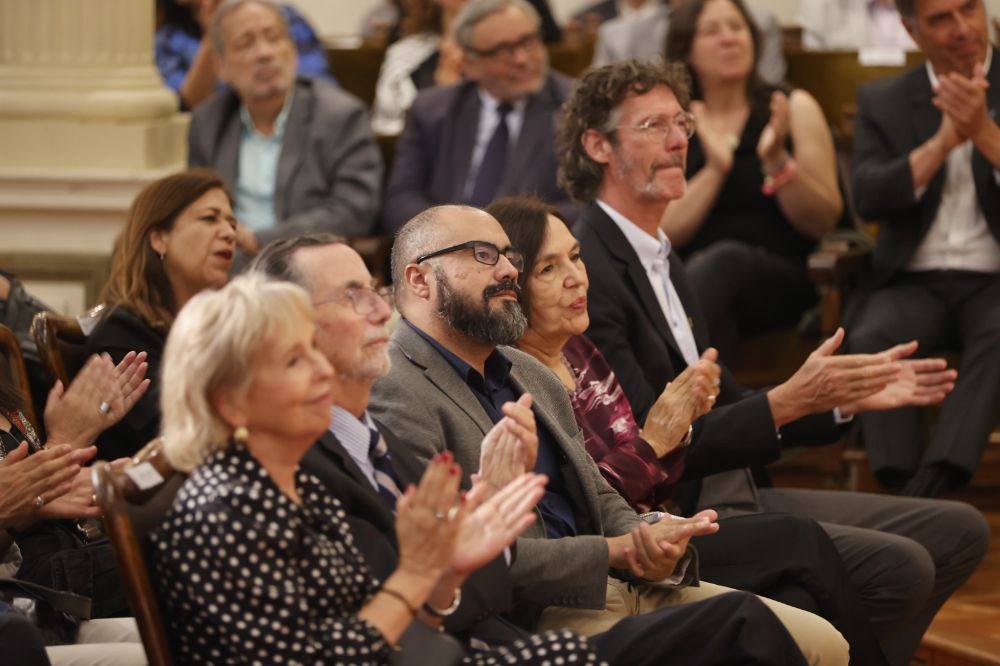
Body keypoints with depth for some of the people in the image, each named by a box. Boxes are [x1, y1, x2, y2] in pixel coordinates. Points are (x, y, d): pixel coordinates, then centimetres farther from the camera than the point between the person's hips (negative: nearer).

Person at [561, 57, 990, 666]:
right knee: (899, 566, -23)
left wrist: (847, 398, 8)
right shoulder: (592, 275, -16)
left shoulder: (664, 263, 16)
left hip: (733, 497, 10)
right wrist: (789, 402, -24)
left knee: (959, 530, 7)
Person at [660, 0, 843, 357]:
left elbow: (825, 221, 3)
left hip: (782, 282, 0)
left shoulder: (795, 109, 9)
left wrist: (777, 162, -13)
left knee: (728, 257, -36)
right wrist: (714, 170, -12)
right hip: (690, 278, 0)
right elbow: (661, 234, 1)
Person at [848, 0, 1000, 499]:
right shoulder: (883, 103, 12)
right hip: (916, 283, 2)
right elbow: (869, 200, -2)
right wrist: (942, 142, -13)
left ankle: (926, 490, -46)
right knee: (871, 338, -32)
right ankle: (901, 489, -41)